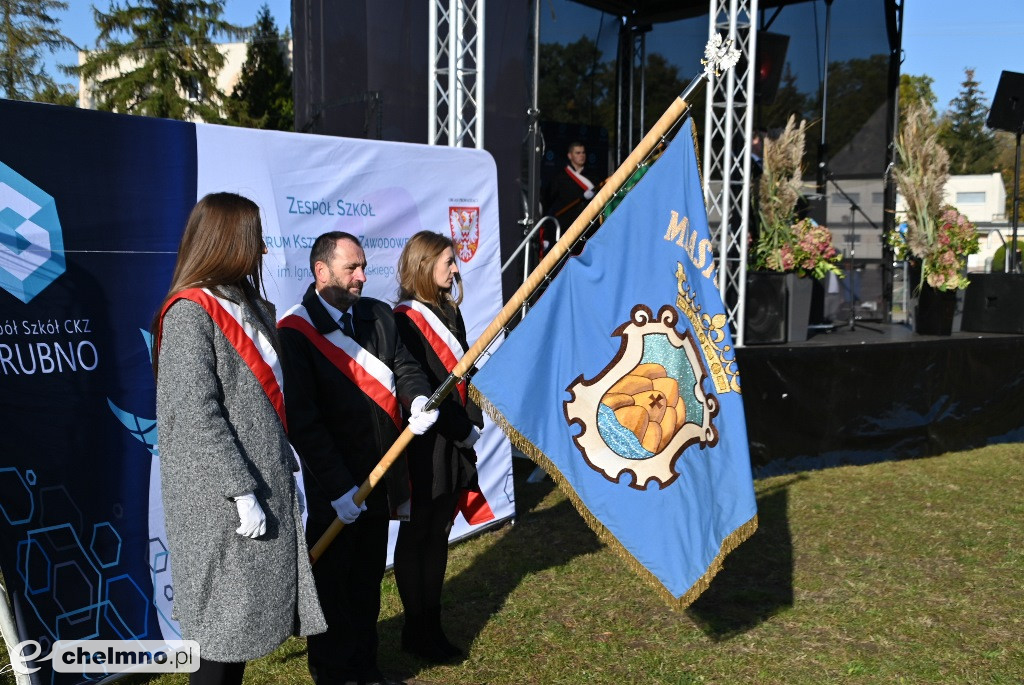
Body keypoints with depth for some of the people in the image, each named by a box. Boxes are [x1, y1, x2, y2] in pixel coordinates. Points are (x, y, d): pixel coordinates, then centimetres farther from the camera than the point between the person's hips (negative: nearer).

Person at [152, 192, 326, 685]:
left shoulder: (253, 308, 13)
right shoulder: (190, 313, -13)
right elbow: (197, 415, -19)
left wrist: (286, 468, 13)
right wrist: (242, 492, -20)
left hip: (265, 483, 8)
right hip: (222, 501, -8)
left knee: (246, 615, 14)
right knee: (225, 621, 3)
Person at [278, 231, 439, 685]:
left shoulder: (379, 315, 6)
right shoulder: (295, 333, -14)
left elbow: (403, 365, 3)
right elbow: (301, 420, -17)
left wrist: (419, 399, -22)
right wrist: (338, 487, -18)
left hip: (380, 474, 6)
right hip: (334, 485, -6)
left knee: (369, 576, 19)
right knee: (332, 581, 10)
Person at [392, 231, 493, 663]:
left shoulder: (450, 312, 12)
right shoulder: (405, 320, -11)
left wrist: (473, 423, 1)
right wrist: (463, 430, -12)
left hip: (454, 442, 7)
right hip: (425, 444, -7)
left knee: (438, 535, 12)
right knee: (416, 537, 6)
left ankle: (431, 625, 21)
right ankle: (416, 630, 18)